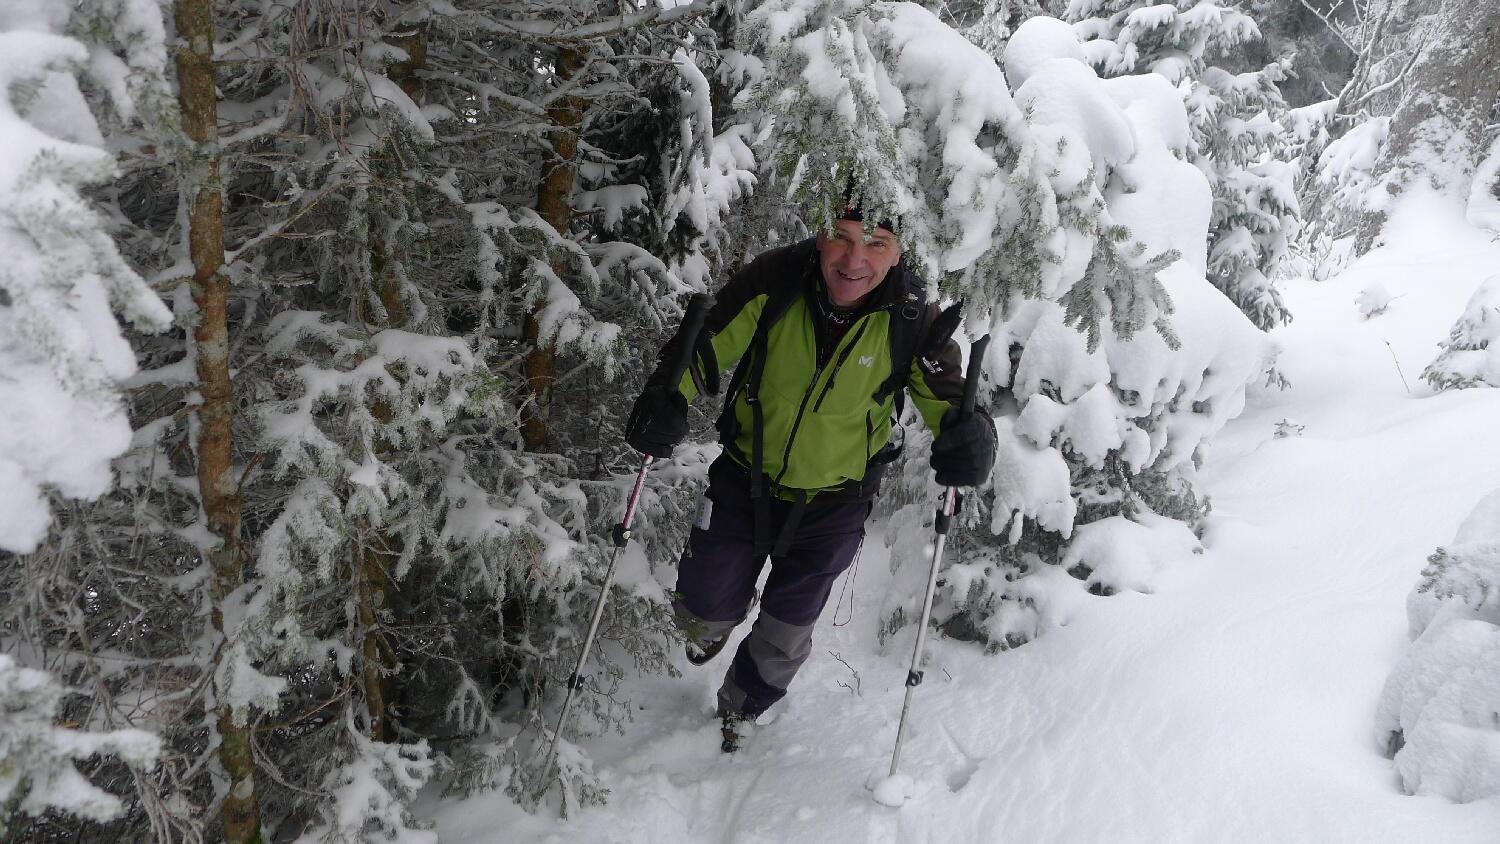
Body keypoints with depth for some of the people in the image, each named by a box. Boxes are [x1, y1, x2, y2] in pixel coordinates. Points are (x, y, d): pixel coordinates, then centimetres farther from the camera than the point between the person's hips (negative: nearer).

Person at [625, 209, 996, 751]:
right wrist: (669, 396, -35)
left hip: (833, 503, 1)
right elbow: (706, 346, -14)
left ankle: (740, 712, 51)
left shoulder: (912, 320, -22)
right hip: (746, 479, 0)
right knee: (703, 613, 4)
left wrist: (969, 438, -37)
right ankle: (713, 624, 46)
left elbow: (950, 402, -13)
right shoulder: (774, 281, -24)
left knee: (786, 637, 17)